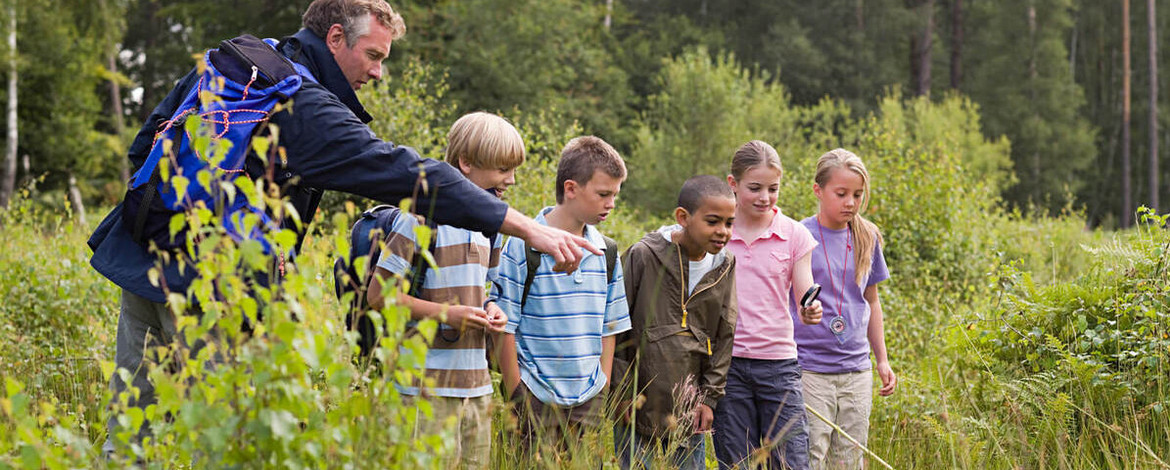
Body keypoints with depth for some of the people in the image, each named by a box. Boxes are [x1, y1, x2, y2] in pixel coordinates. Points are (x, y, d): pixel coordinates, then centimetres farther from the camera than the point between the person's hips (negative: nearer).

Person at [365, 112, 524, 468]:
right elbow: (379, 294, -10)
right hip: (430, 385, -7)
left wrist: (489, 310, 5)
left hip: (477, 385, 7)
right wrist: (446, 313, -17)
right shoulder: (421, 218, -10)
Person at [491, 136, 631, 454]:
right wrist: (515, 398, -8)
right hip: (537, 401, -5)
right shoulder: (522, 246, -8)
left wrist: (603, 392, 9)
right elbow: (504, 327, -7)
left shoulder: (607, 252, 8)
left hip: (589, 402, 5)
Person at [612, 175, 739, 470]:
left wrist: (709, 397, 5)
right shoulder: (643, 256, -10)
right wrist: (621, 394, -6)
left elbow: (724, 336, 10)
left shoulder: (724, 266, 4)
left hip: (688, 411, 4)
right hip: (637, 404, -4)